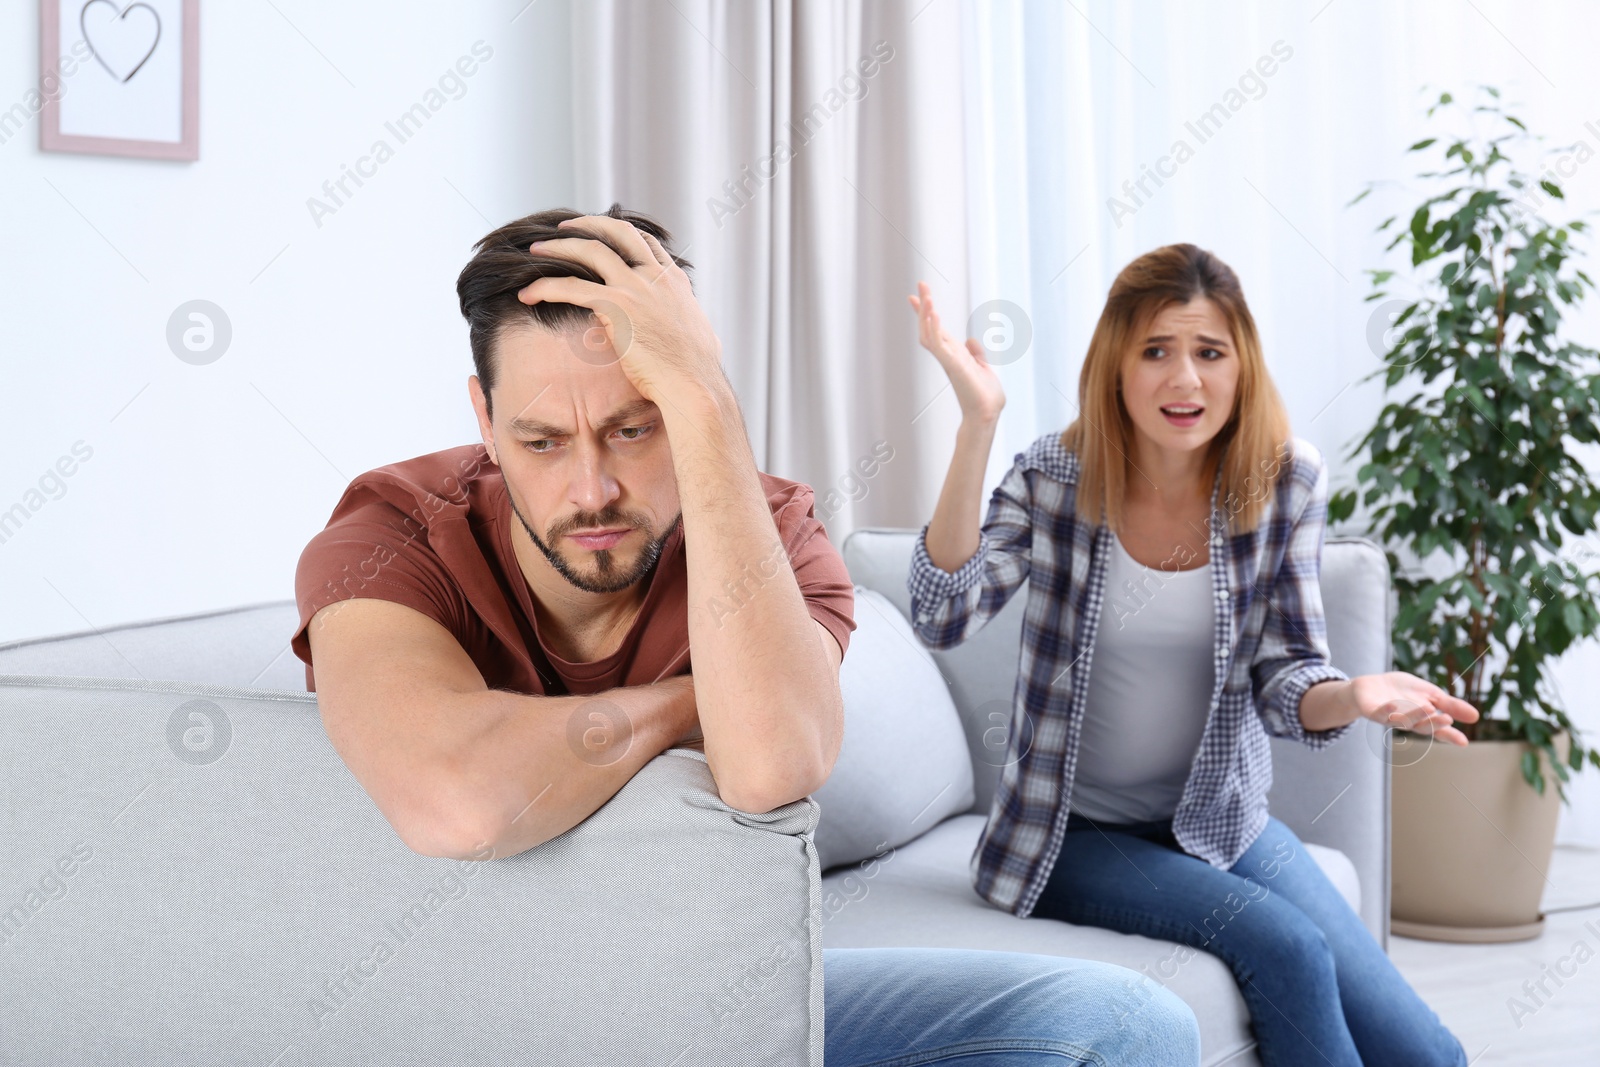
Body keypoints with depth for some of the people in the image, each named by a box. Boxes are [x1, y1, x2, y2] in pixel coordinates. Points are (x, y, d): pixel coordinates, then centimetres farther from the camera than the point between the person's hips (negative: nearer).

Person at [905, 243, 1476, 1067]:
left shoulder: (1285, 483, -5)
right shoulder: (1054, 477, -10)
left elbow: (1284, 678, -4)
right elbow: (942, 617, -25)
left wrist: (1351, 696, -29)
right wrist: (978, 424, -32)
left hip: (1222, 822, 3)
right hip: (1075, 836, -2)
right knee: (1284, 946, -26)